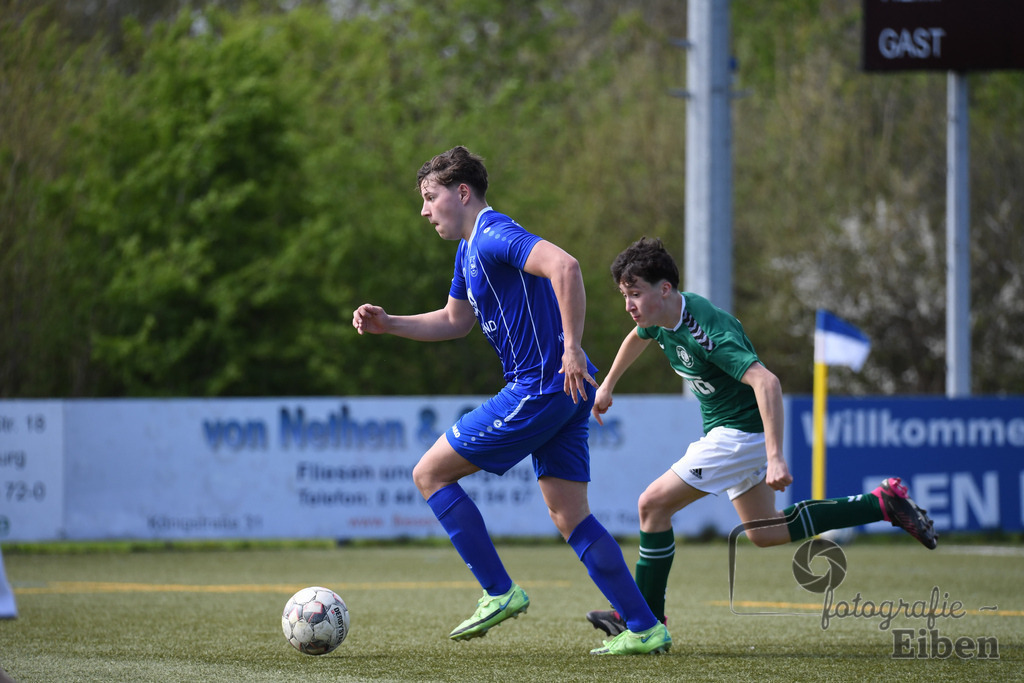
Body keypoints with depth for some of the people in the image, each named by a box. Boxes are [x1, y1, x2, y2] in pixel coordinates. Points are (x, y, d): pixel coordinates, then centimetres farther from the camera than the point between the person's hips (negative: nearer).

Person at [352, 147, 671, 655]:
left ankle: (499, 593, 0)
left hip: (539, 388, -10)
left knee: (430, 473, -1)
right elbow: (455, 321, 34)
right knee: (569, 516, 7)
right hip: (560, 392, 10)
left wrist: (572, 348, -30)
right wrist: (387, 324, 24)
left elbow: (564, 266, -28)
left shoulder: (493, 236, -13)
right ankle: (644, 628, 3)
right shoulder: (470, 251, 20)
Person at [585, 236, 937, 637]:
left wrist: (775, 457, -47)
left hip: (741, 432, -10)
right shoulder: (661, 317, -4)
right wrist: (608, 385, 35)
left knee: (653, 503, -13)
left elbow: (766, 382, -41)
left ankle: (646, 618, -2)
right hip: (728, 429, 10)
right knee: (763, 533, 18)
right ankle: (884, 504, 21)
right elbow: (638, 338, 23)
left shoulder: (706, 331, -31)